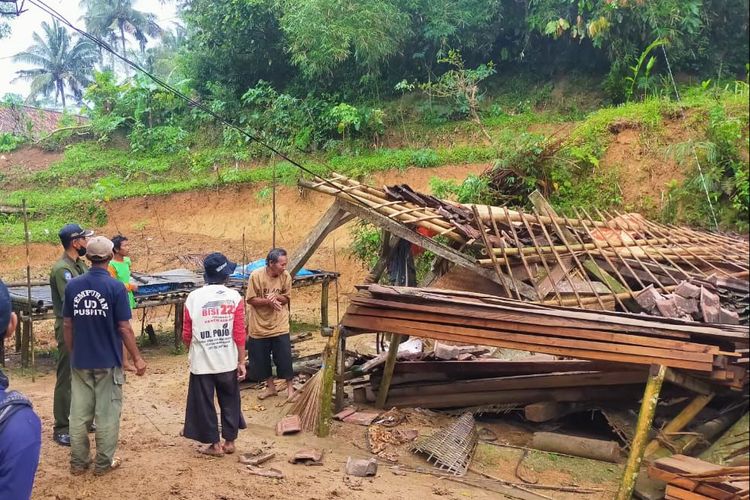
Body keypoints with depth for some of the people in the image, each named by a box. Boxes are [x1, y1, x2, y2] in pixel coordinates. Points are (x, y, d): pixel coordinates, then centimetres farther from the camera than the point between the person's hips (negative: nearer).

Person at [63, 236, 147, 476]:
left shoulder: (73, 285, -2)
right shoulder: (115, 287, -14)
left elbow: (67, 325, 5)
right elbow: (124, 328, -13)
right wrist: (137, 358, -3)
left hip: (80, 362, 4)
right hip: (108, 362, -4)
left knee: (79, 412, 13)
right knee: (107, 414, 8)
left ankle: (78, 462, 23)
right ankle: (103, 463, 16)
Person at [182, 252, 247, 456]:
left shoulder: (193, 297, -7)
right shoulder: (234, 297, -8)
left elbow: (186, 334, -1)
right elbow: (239, 334, -8)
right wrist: (241, 361, 0)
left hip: (202, 362, -1)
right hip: (228, 362, 1)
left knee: (205, 404, 13)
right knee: (230, 402, 18)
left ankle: (214, 444, 21)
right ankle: (229, 441, 27)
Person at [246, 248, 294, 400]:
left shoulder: (286, 276, -10)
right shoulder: (256, 275, -17)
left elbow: (286, 298, 1)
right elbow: (251, 299, -12)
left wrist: (276, 297, -20)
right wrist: (268, 301, -26)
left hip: (280, 325, 0)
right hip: (259, 326, 0)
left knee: (284, 358, 2)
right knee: (261, 359, 11)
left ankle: (290, 387, 20)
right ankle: (270, 386, 30)